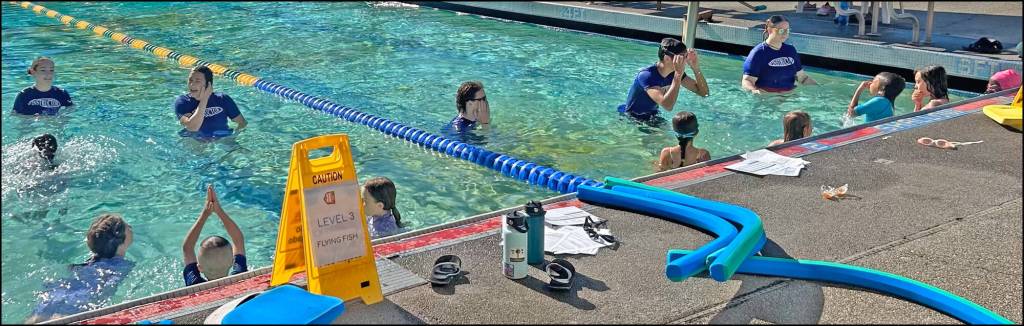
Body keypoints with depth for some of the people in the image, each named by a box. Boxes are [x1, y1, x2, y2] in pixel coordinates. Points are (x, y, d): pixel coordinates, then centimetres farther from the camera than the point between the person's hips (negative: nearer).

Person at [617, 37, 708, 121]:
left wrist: (695, 68, -21)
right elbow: (668, 106, -46)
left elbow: (703, 92, -7)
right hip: (633, 118, -6)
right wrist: (679, 74, -45)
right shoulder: (646, 75, -31)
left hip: (653, 116, 6)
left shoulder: (675, 72, -8)